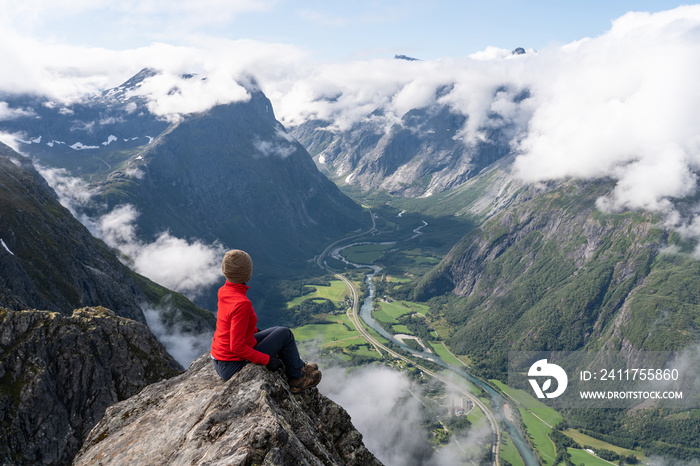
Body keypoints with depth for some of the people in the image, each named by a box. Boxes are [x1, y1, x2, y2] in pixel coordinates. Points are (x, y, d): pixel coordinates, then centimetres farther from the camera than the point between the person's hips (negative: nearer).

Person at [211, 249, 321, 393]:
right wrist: (267, 360, -18)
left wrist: (255, 331, 21)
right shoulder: (241, 303, -29)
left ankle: (300, 367, 38)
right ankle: (296, 379, 23)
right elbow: (237, 347, -28)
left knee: (280, 331, 20)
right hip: (234, 367, -8)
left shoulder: (224, 291, -2)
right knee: (285, 334, 3)